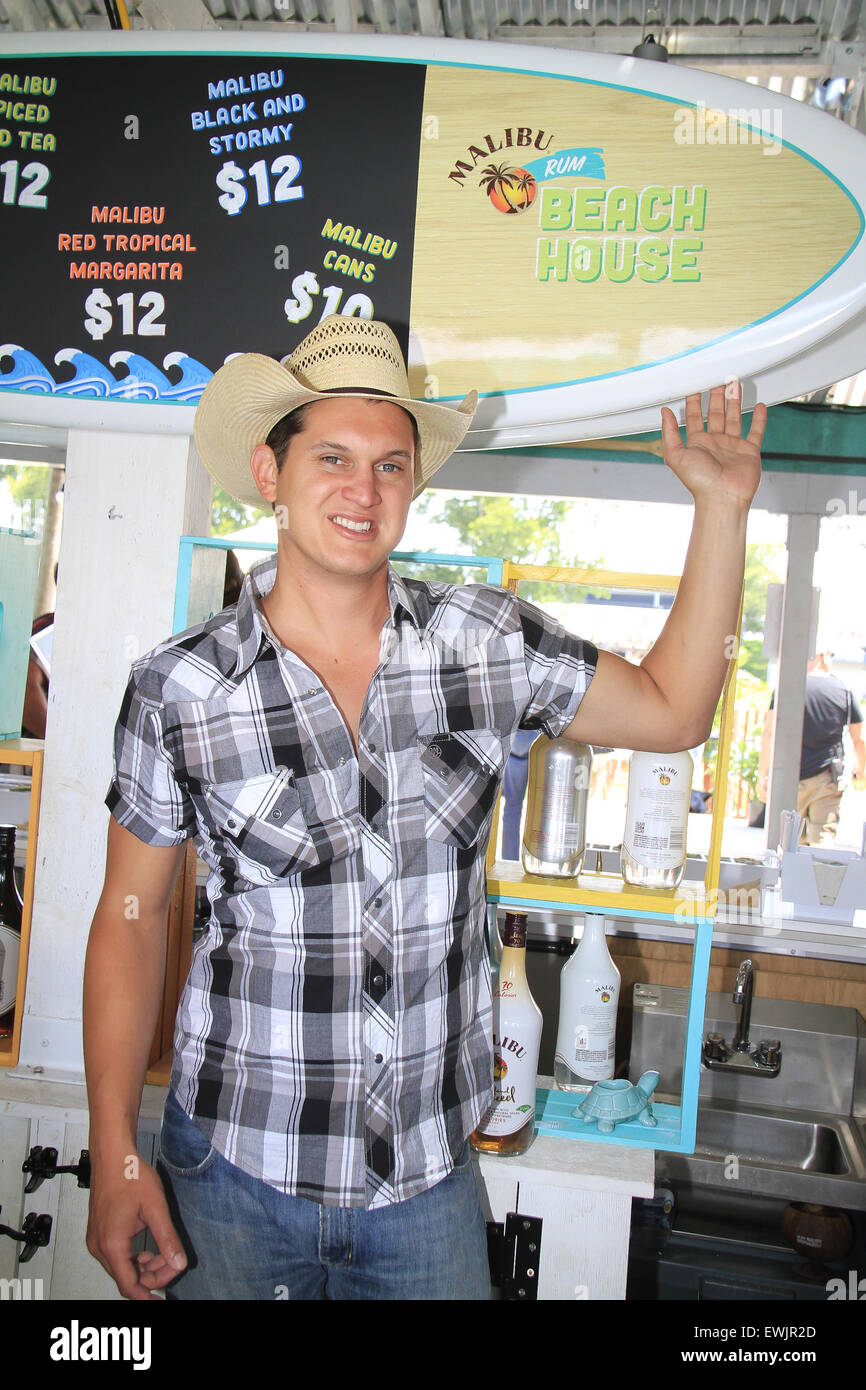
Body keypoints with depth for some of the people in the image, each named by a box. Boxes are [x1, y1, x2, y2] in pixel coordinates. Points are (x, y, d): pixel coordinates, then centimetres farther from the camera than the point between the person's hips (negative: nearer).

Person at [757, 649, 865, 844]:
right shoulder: (845, 691, 4)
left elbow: (769, 733, -9)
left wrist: (762, 776, -6)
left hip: (792, 778, 0)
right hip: (829, 780, 0)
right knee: (823, 841, -1)